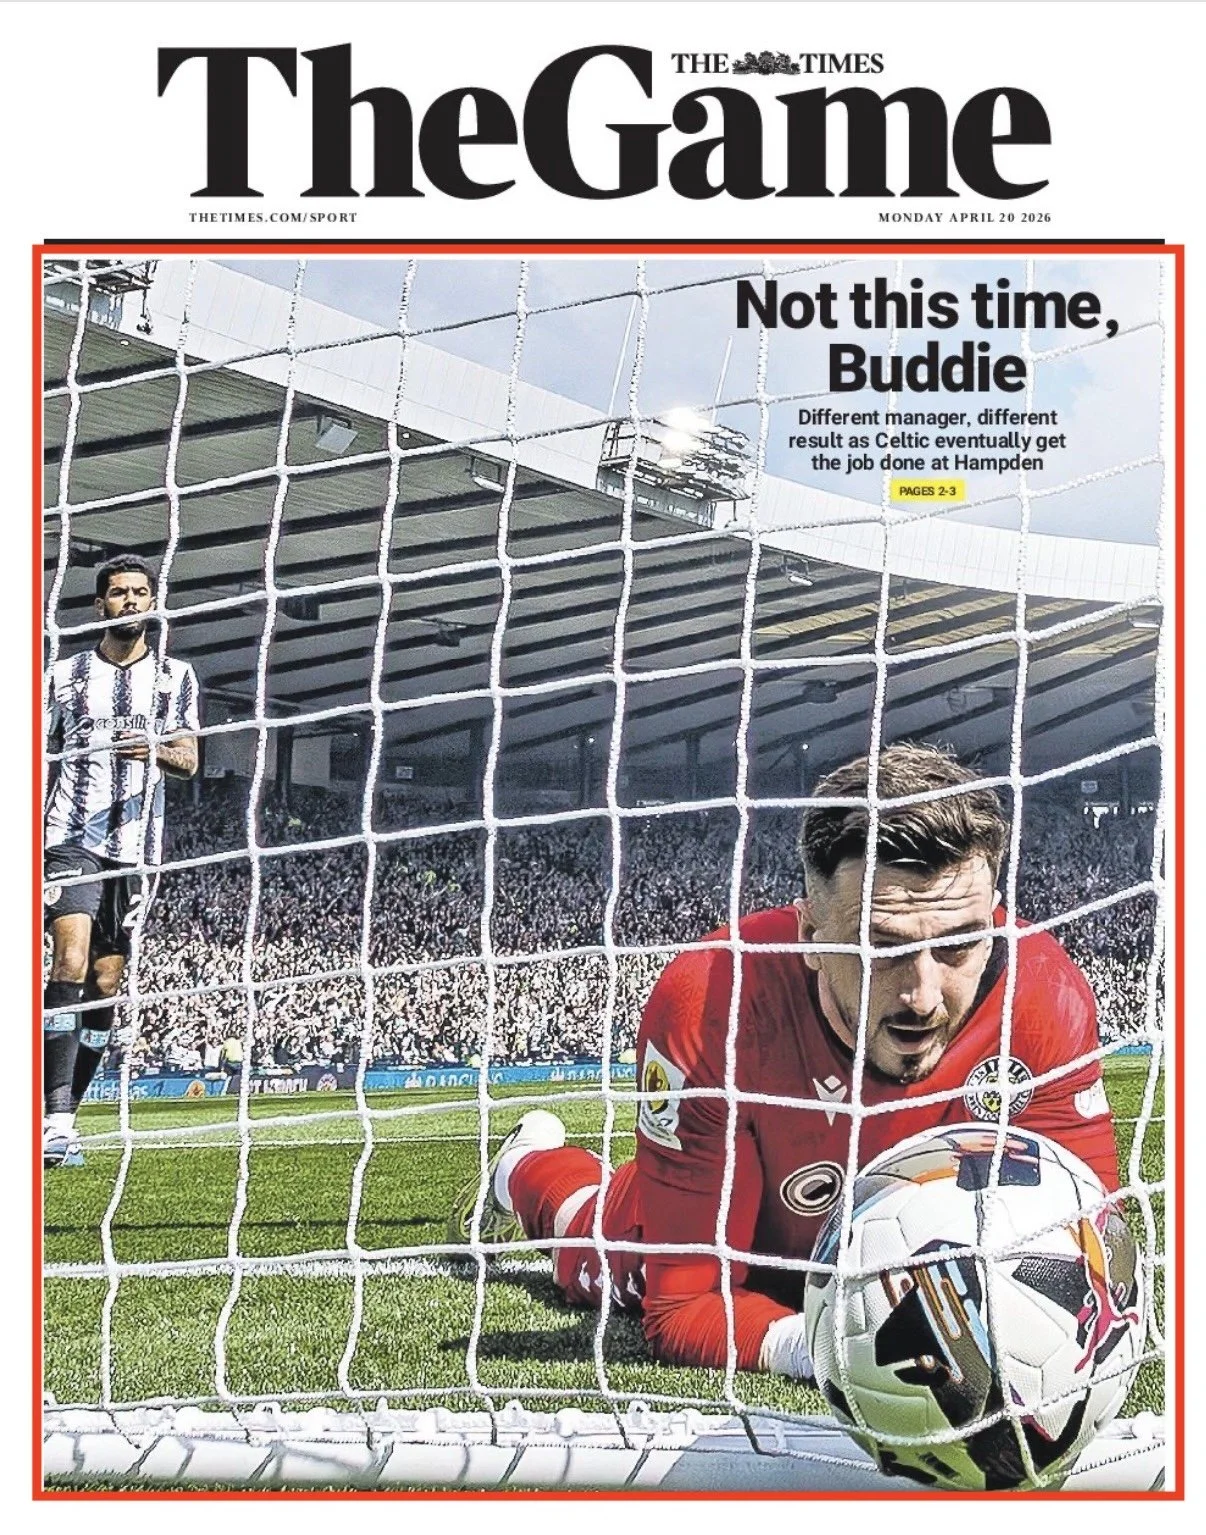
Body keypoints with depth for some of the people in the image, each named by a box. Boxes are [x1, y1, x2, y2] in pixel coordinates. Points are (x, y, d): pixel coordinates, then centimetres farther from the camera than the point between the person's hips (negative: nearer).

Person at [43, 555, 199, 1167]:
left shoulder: (175, 675, 13)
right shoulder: (66, 674, 11)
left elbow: (188, 760, 7)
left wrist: (154, 750, -15)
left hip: (135, 846, 2)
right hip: (71, 836, -2)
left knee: (105, 985, 3)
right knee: (71, 961, -20)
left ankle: (64, 1119, 14)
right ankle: (55, 1123, -24)